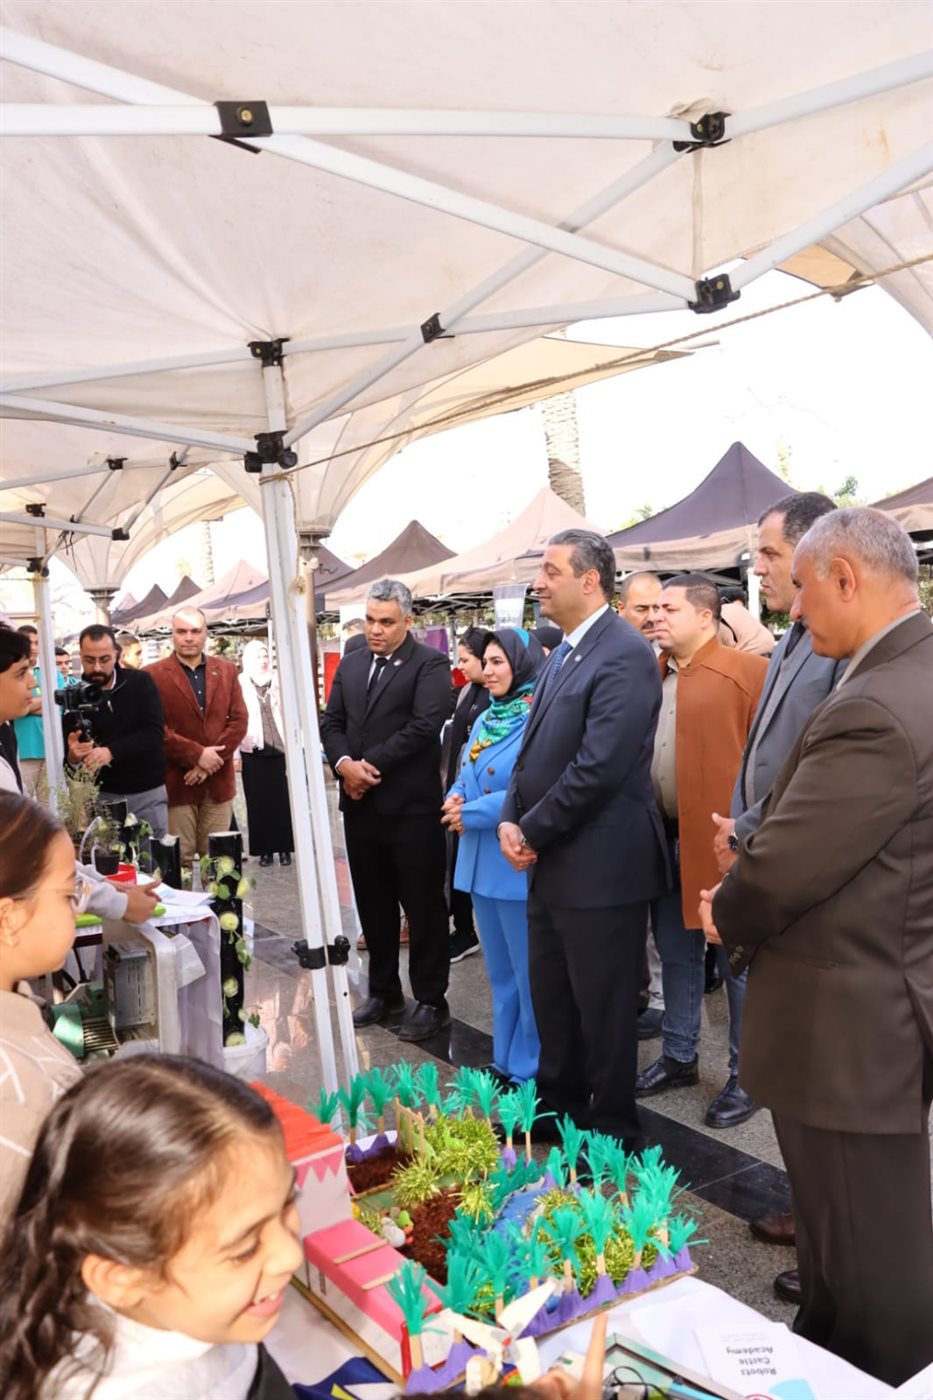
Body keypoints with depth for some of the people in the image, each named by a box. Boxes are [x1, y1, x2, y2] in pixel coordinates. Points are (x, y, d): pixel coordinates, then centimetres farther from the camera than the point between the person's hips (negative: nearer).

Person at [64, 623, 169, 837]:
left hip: (149, 793, 0)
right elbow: (67, 756, 0)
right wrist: (73, 757, -24)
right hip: (104, 796, 1)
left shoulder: (140, 683, -3)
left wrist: (111, 752, -28)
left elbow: (154, 733, -15)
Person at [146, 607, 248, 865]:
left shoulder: (227, 670, 10)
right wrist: (197, 754, -15)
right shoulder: (153, 675, -2)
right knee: (179, 861, 1)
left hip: (218, 782, 3)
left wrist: (211, 759, -9)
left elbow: (239, 720, 4)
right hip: (176, 783, -3)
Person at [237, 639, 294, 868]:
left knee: (282, 799, 3)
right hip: (253, 751, -1)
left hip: (280, 748, 1)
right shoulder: (240, 684, 1)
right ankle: (264, 849, 12)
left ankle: (284, 848, 11)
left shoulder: (279, 680, 6)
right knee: (258, 801, 4)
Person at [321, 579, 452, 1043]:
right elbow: (331, 722, 9)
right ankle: (383, 990, 31)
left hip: (411, 805, -6)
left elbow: (425, 725, -18)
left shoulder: (430, 663, -7)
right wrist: (344, 763, -12)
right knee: (373, 905, 16)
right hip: (360, 805, 6)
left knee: (423, 906, 4)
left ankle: (431, 1001, 16)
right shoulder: (350, 664, 13)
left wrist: (369, 764, -17)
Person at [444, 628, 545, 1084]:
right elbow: (466, 777, 17)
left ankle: (531, 1072, 19)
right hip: (482, 861, 9)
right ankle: (505, 1062, 33)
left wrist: (471, 812, -15)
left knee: (529, 973, 5)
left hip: (519, 864, -8)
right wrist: (456, 799, -6)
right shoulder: (486, 718, 11)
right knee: (500, 971, 19)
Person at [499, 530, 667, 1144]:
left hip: (600, 867, -9)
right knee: (552, 1001, 22)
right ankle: (558, 1109, 41)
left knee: (603, 1012, 8)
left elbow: (600, 765, -25)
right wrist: (512, 819, -1)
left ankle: (613, 1133, 28)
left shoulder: (625, 654, -18)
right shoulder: (563, 653, 12)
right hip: (552, 863, 9)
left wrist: (533, 831, -15)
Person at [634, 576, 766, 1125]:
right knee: (676, 953, 18)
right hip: (665, 837, 7)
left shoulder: (748, 671, -10)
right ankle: (679, 1057, 35)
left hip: (722, 839, -6)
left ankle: (746, 1075, 23)